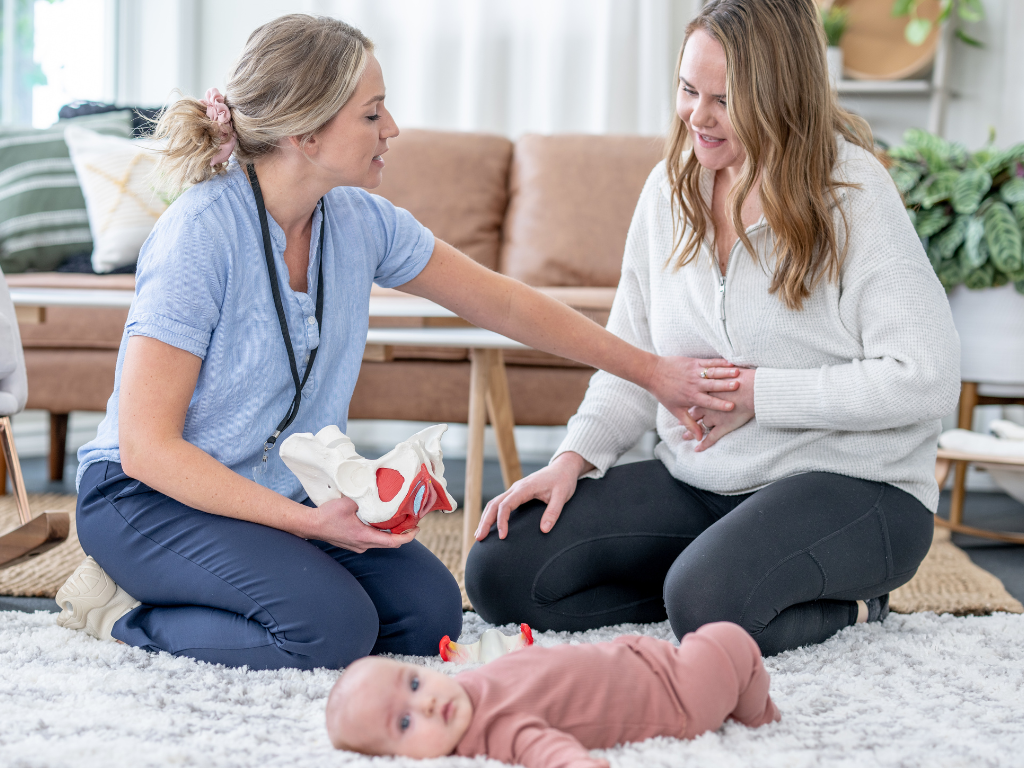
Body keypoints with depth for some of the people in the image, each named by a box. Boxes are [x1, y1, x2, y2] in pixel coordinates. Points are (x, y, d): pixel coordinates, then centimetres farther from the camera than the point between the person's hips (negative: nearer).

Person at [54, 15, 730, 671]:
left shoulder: (359, 221, -4)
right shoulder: (199, 235, -23)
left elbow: (503, 304, 8)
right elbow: (146, 447, -23)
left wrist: (649, 370, 11)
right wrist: (308, 522, -27)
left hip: (283, 493, 7)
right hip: (153, 496, -7)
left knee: (430, 613, -10)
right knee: (331, 626, -27)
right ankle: (122, 608, -4)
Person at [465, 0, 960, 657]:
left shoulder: (851, 192, -12)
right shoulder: (670, 190, 6)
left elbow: (927, 378, -17)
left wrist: (761, 394, -16)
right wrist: (574, 458, -5)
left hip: (852, 485, -6)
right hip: (697, 481, 7)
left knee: (708, 605, -35)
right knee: (500, 570, -8)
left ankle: (845, 608, -4)